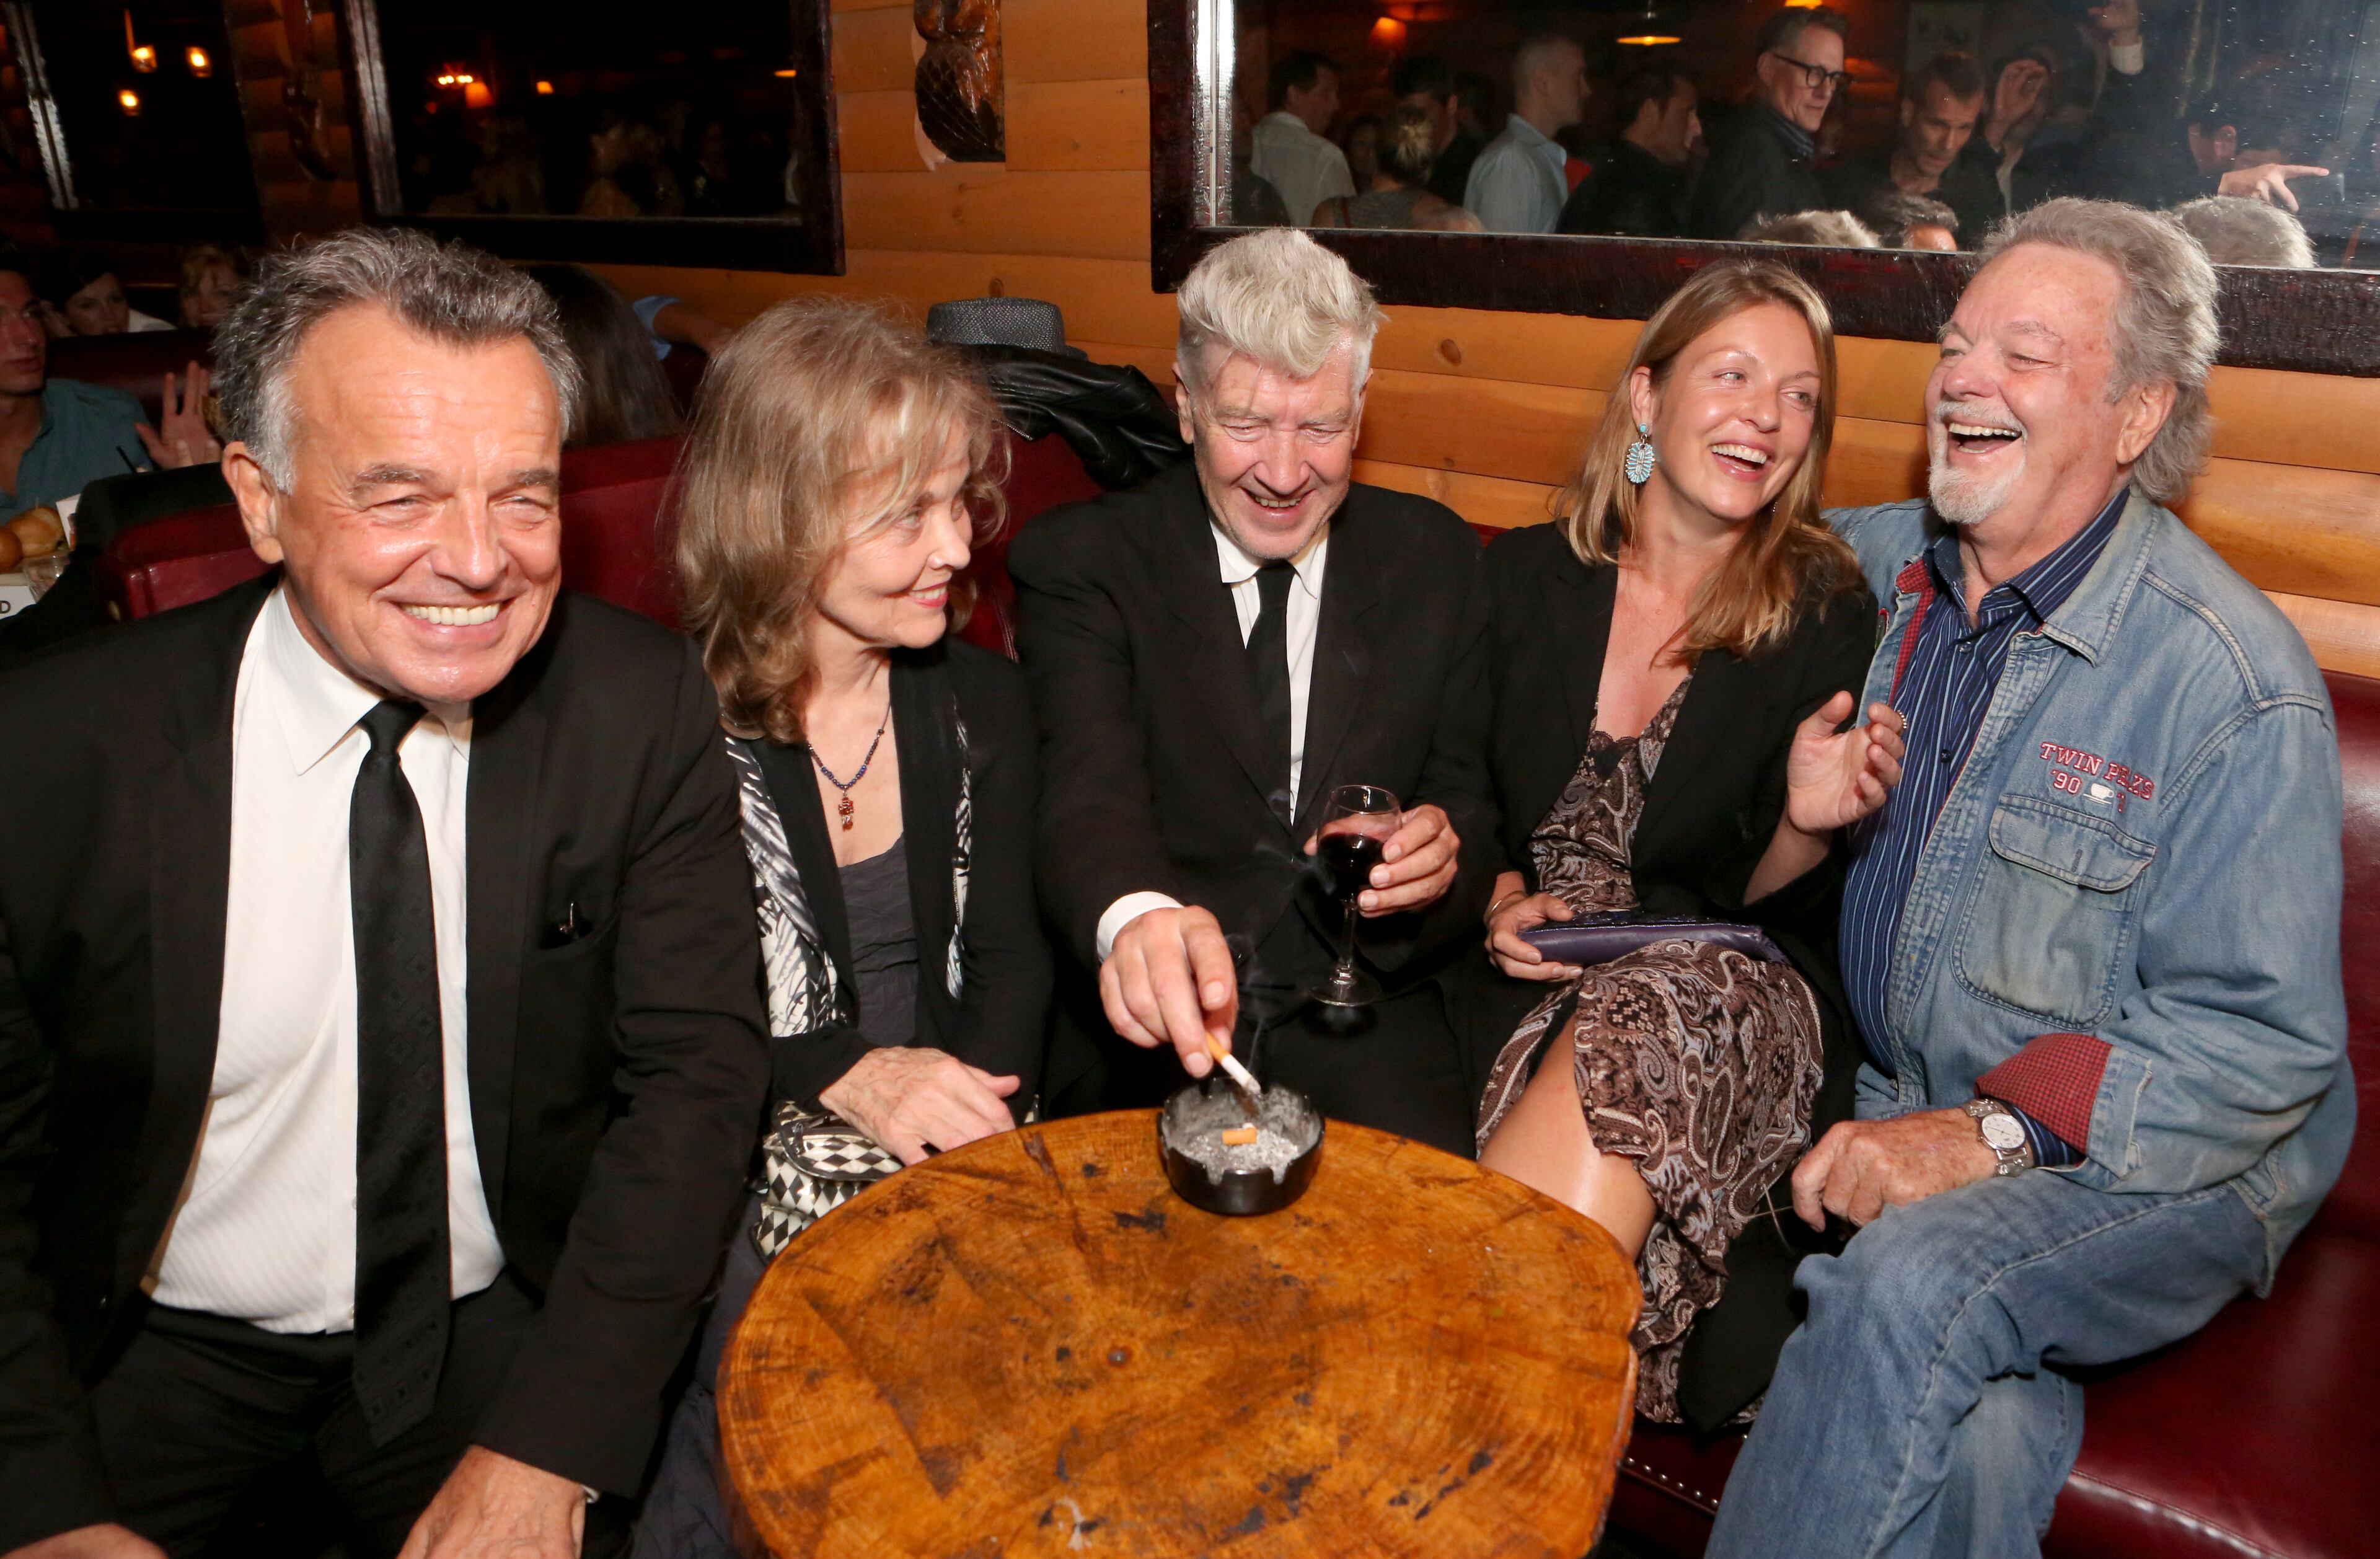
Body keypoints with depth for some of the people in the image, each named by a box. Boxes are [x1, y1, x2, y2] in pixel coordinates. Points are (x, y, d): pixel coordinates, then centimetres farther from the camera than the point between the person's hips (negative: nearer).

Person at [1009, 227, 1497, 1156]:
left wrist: (1450, 852, -14)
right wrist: (1135, 915, -41)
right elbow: (1088, 785, -17)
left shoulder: (1434, 559, 10)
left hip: (1363, 1020, 2)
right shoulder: (1080, 562, -1)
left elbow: (1469, 801, 12)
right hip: (1147, 1025, -1)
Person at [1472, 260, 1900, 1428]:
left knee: (1638, 1039, -35)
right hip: (1528, 983, 2)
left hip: (1729, 992, -1)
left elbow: (1761, 900, 2)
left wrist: (1808, 824, -19)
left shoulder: (1827, 619, 1)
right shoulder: (1525, 578, 6)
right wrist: (1497, 901, -5)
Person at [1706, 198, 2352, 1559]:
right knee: (1981, 1430, -27)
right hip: (1903, 1113, 3)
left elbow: (2260, 1037, -13)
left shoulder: (2235, 678, -12)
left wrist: (1994, 1131, -23)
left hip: (2158, 1159, -3)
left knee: (1915, 1283, -33)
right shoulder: (1868, 572, 4)